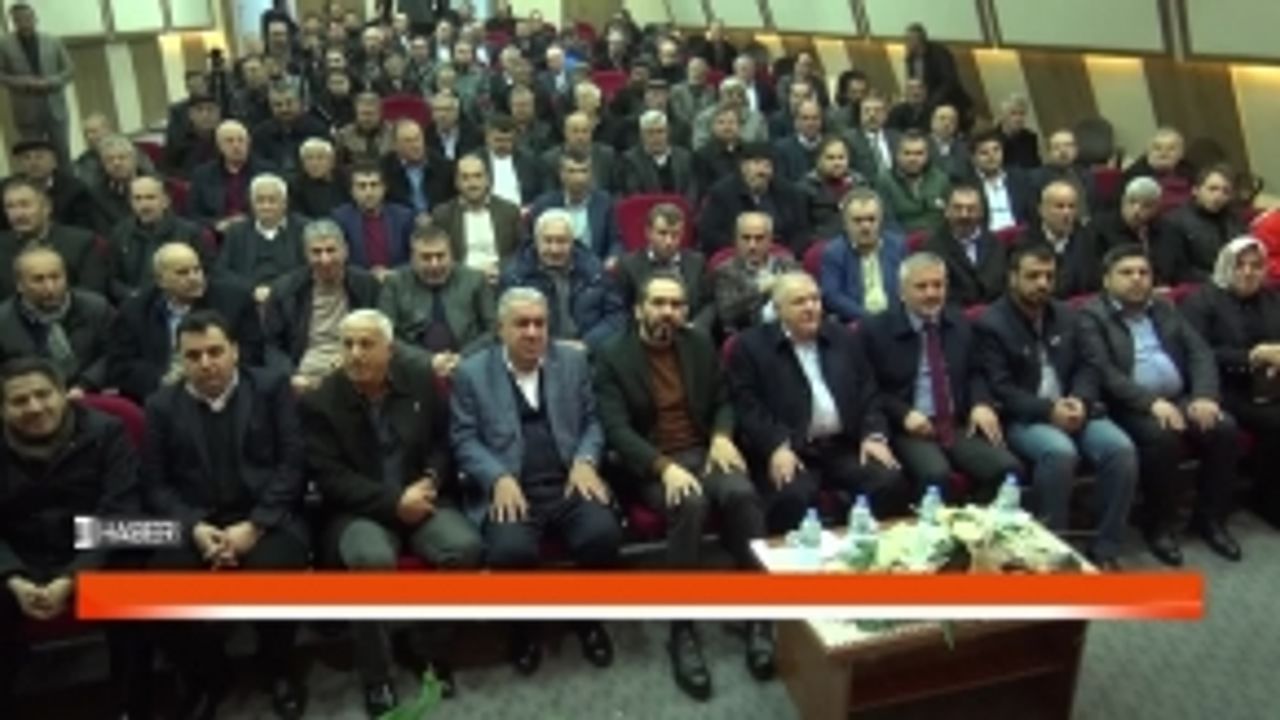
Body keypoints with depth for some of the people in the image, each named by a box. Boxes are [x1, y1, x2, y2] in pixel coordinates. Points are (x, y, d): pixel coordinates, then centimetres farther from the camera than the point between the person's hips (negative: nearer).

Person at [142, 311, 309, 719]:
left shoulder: (271, 388, 7)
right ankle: (206, 675, 6)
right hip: (196, 526, 2)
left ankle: (279, 670, 0)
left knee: (270, 570, -33)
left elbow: (292, 463, -2)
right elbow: (156, 484, 7)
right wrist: (194, 528, -12)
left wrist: (254, 526, -14)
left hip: (267, 520, -2)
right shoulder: (162, 406, 13)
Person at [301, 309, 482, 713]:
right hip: (359, 510, -3)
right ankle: (376, 675, -14)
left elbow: (443, 440, 11)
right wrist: (393, 502, -19)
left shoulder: (420, 380, 3)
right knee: (373, 559, -35)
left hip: (422, 498, 3)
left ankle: (432, 648, 0)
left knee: (465, 547, -26)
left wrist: (430, 481, -10)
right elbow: (330, 477, -10)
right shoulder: (320, 401, -5)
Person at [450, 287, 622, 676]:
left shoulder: (573, 360, 13)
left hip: (569, 482, 2)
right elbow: (464, 439, 1)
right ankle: (522, 626, 3)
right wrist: (500, 478, -15)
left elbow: (592, 421, 14)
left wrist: (585, 461, -6)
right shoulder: (471, 372, 6)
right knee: (511, 551, -31)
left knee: (603, 534, -26)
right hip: (509, 488, -2)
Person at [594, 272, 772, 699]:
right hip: (650, 466, -3)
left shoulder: (701, 346, 12)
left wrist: (722, 436, -8)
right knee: (689, 504, -35)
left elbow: (723, 401, 16)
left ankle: (759, 616, -19)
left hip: (703, 453, 4)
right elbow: (616, 430, -12)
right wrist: (666, 467, -26)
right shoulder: (613, 359, -3)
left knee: (742, 494, -29)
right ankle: (683, 632, -25)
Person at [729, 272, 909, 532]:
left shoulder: (845, 340, 17)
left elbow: (868, 394, 16)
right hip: (789, 452, -4)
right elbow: (747, 408, -4)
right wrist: (776, 447, -18)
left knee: (891, 481, -20)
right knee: (793, 496, -33)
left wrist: (874, 435, -2)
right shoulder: (751, 346, 3)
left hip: (845, 447, 4)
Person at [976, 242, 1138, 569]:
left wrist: (1080, 401, -8)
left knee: (1122, 449, -21)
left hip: (1073, 409, 6)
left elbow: (1086, 368, 14)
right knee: (1060, 452, -36)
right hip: (1022, 418, -6)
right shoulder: (991, 323, -6)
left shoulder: (1066, 315, 15)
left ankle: (1104, 549, -9)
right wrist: (1048, 410, -20)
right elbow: (999, 389, -12)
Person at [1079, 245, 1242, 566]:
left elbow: (1200, 353, 10)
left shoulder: (1166, 310, 19)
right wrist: (1151, 402, -24)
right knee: (1162, 435, -32)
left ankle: (1210, 517, -2)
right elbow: (1104, 372, -13)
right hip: (1131, 406, -5)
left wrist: (1205, 396, -10)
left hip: (1180, 398, 6)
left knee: (1225, 427, -19)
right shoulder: (1092, 316, 0)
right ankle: (1158, 524, -11)